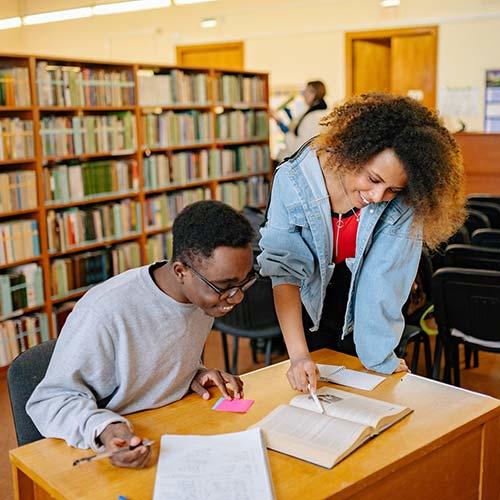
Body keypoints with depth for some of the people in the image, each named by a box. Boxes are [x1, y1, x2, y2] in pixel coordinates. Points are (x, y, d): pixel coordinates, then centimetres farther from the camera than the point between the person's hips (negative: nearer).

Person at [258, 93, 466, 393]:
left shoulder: (403, 203, -26)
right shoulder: (295, 179, -27)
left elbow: (384, 278, -25)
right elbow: (284, 270, -28)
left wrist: (379, 357, -26)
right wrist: (298, 354, -34)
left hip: (362, 320, 0)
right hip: (309, 315, 0)